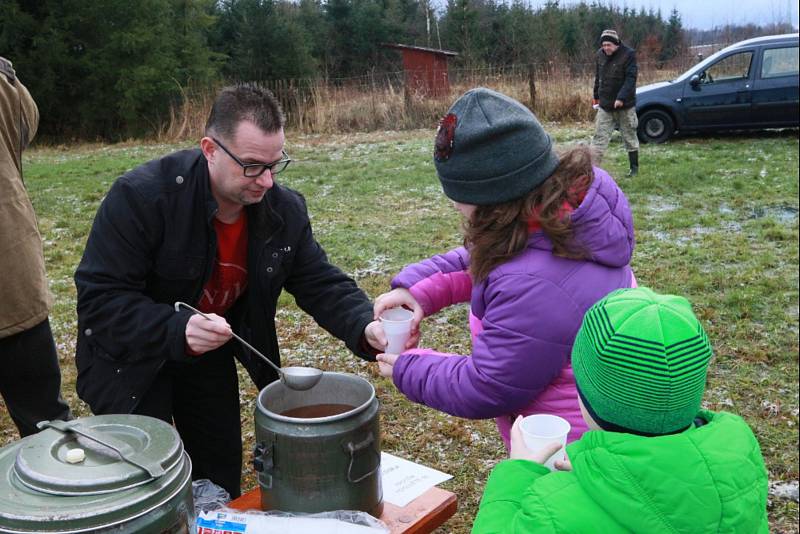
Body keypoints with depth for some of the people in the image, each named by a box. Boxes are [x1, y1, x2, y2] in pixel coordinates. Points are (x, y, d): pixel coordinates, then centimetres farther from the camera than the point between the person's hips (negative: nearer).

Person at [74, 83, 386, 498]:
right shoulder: (140, 196, -29)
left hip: (211, 355, 5)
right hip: (134, 356, -4)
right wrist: (177, 330, -44)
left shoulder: (285, 210, -14)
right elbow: (99, 299, -28)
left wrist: (365, 328, -31)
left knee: (222, 482, 15)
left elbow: (322, 284, -11)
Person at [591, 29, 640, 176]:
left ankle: (634, 167, 22)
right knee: (599, 138, -2)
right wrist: (596, 96, 15)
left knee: (630, 138, 9)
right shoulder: (600, 55, 4)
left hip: (625, 105, -4)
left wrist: (621, 98, -28)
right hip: (605, 106, 4)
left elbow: (630, 78, -18)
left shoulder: (628, 54, -12)